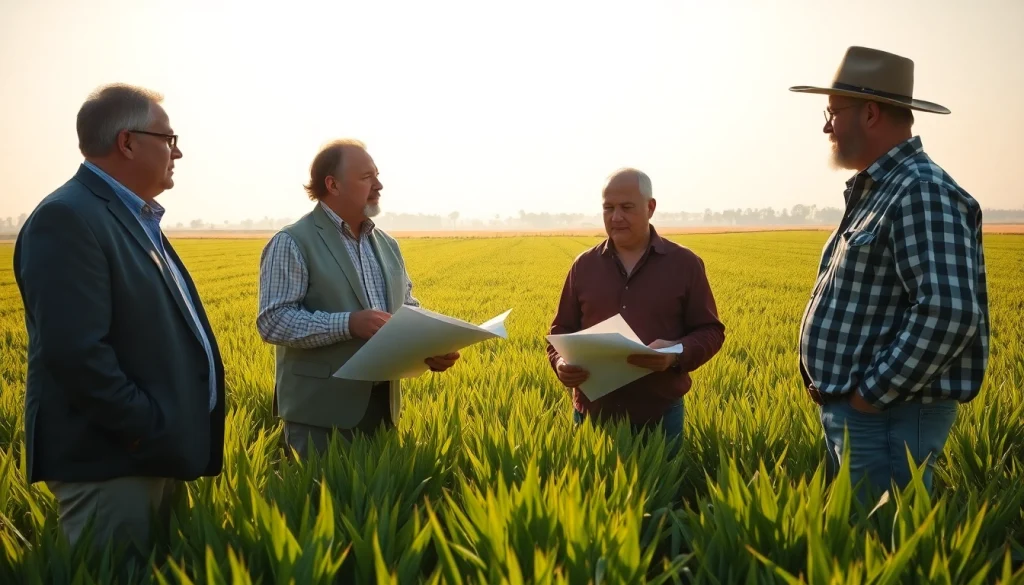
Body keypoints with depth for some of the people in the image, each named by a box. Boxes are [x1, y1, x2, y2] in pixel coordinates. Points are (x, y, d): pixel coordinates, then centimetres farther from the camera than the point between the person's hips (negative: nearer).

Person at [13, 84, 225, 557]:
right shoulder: (67, 219, -17)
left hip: (157, 455, 10)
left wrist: (171, 434, 13)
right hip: (110, 463, -10)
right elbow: (77, 353, -26)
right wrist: (152, 430, -20)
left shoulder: (133, 218, 16)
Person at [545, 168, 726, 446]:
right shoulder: (583, 266, 7)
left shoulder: (685, 264, 1)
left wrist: (677, 354, -19)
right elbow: (562, 330, 11)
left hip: (659, 417, -2)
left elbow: (710, 331, 1)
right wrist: (561, 362, -11)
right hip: (592, 416, 2)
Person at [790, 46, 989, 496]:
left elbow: (949, 312, -28)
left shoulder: (921, 193, -17)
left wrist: (872, 393, -21)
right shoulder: (874, 192, 15)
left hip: (889, 418, -10)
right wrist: (839, 390, 12)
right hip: (849, 410, 10)